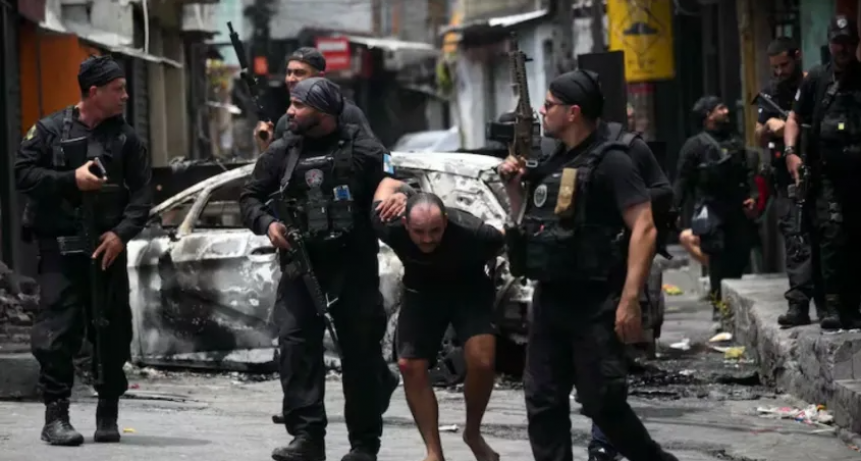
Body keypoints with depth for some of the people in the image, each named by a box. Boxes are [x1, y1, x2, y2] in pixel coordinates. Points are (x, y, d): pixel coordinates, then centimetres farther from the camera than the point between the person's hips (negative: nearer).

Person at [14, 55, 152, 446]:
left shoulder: (126, 138, 9)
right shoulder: (50, 130, 4)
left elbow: (141, 193, 4)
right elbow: (23, 174, -2)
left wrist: (122, 233, -11)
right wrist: (71, 180, -13)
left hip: (108, 248, 3)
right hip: (59, 249, -3)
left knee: (114, 332, 5)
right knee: (59, 330, -9)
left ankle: (108, 415, 15)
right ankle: (56, 416, -5)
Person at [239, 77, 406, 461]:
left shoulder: (360, 148, -1)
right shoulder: (281, 152, 9)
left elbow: (393, 184, -4)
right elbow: (250, 197, 15)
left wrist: (399, 197, -29)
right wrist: (267, 223, -5)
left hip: (353, 264, -2)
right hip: (300, 263, 2)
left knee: (360, 351, 3)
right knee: (294, 343, -13)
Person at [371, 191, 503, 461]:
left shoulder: (470, 232, -37)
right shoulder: (390, 226, -30)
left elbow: (508, 242, -15)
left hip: (469, 290, -2)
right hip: (422, 290, 2)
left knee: (482, 361, -22)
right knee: (410, 365, -10)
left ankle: (473, 432, 5)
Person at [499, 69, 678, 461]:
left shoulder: (609, 162, -10)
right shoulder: (551, 166, 15)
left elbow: (644, 228, -16)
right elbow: (532, 224, 27)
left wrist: (630, 300, -23)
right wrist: (514, 187, 9)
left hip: (596, 305, -8)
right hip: (550, 301, 8)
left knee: (603, 403, -7)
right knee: (543, 403, 5)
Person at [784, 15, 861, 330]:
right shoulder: (817, 79, 9)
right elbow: (794, 118, 13)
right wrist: (790, 152, -2)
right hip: (828, 174, -2)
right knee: (832, 234, -14)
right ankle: (832, 307, -12)